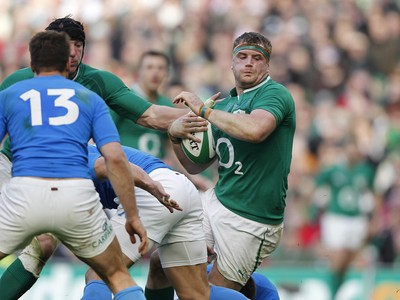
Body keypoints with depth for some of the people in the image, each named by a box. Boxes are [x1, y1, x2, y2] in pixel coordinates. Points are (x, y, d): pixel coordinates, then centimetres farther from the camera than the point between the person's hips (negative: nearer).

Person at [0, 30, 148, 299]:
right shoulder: (91, 99, 20)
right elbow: (115, 158, 7)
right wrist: (133, 216, 11)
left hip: (23, 195, -1)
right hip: (77, 196, 1)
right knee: (118, 276, 21)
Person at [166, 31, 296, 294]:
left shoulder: (275, 94, -11)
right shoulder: (223, 105, 13)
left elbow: (255, 129, -34)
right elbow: (196, 165, 16)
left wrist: (203, 110, -22)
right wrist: (176, 136, -6)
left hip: (251, 220, -7)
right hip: (216, 202, 7)